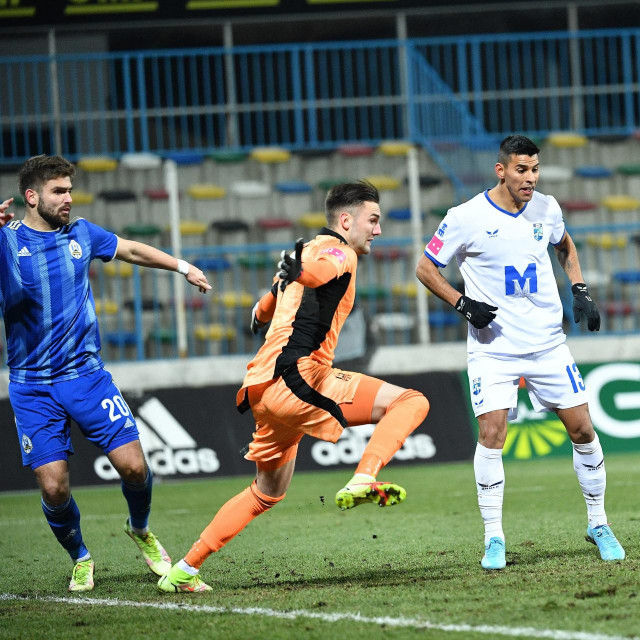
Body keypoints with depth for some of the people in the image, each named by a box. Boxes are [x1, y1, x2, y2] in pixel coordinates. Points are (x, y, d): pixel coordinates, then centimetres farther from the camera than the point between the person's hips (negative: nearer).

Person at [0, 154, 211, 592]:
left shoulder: (81, 234, 7)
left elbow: (131, 250, 23)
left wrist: (183, 267, 28)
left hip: (87, 375, 3)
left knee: (134, 466, -6)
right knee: (54, 488, -8)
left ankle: (140, 530, 26)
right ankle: (81, 560, 19)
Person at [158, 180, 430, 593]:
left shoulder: (310, 251, 25)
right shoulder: (340, 253, -1)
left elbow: (262, 312, 42)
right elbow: (317, 271, -28)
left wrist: (261, 318, 58)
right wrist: (298, 270, -43)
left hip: (264, 388, 9)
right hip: (298, 379, -9)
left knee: (269, 491, 25)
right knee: (411, 402, -11)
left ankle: (184, 570, 25)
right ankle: (362, 483, -30)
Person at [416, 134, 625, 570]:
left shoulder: (546, 209, 1)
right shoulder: (466, 219, -11)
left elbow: (565, 246, 23)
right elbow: (426, 269, -1)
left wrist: (580, 291, 9)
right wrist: (463, 304, -14)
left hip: (548, 343, 4)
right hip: (493, 348, -3)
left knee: (582, 428, 2)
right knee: (492, 434, -15)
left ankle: (598, 524, 18)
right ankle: (494, 539, -4)